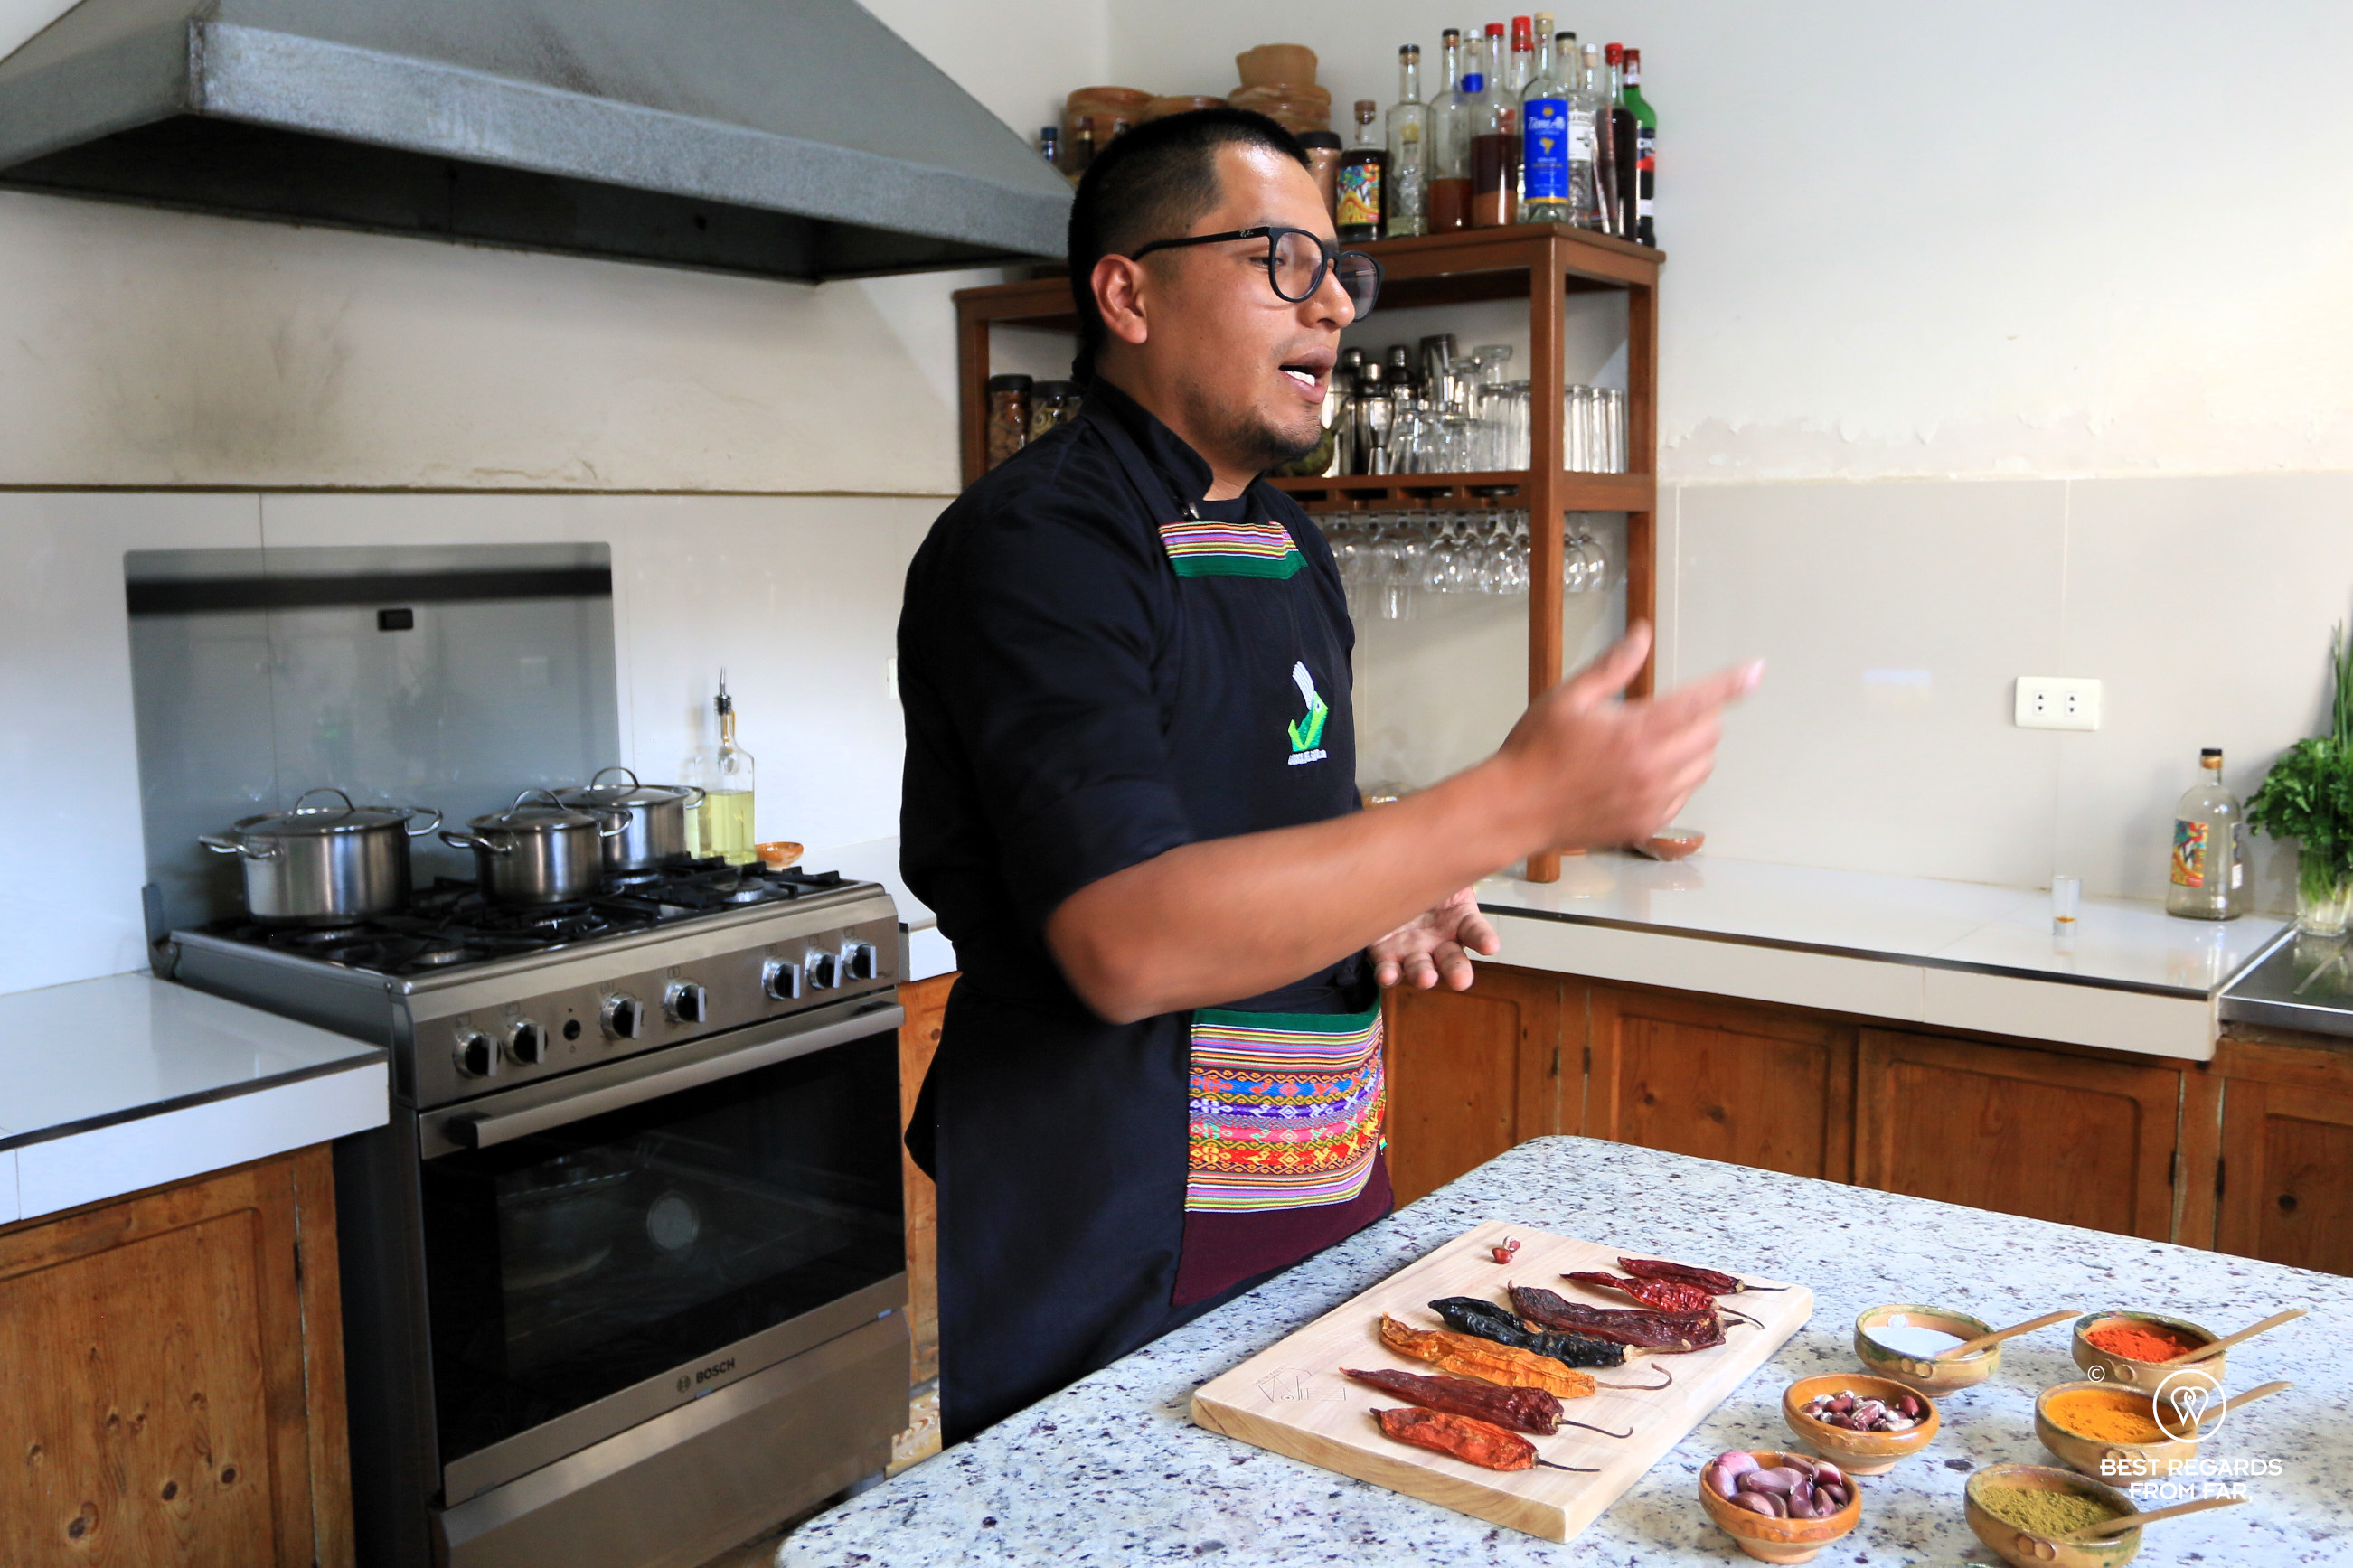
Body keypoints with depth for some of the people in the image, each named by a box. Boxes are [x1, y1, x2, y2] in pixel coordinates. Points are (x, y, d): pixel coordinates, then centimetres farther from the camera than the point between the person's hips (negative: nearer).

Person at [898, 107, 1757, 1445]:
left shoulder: (1289, 545, 12)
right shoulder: (1037, 543, -18)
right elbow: (1130, 944, -29)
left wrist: (1378, 912, 0)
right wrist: (1518, 801, -30)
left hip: (1326, 1207, 8)